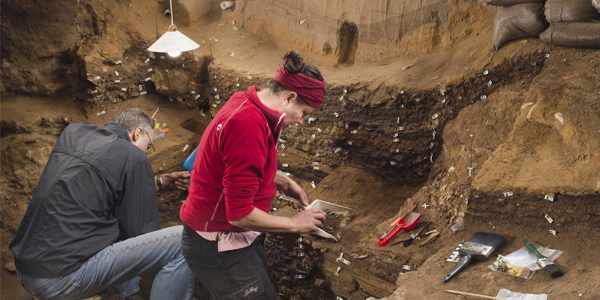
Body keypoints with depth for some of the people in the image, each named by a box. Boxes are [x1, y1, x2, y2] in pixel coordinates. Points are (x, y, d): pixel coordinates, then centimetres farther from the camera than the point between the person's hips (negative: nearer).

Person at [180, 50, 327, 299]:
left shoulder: (245, 103, 2)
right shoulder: (250, 125, -29)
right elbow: (240, 213, -27)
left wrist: (282, 181, 9)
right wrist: (295, 224, -13)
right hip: (219, 248, -10)